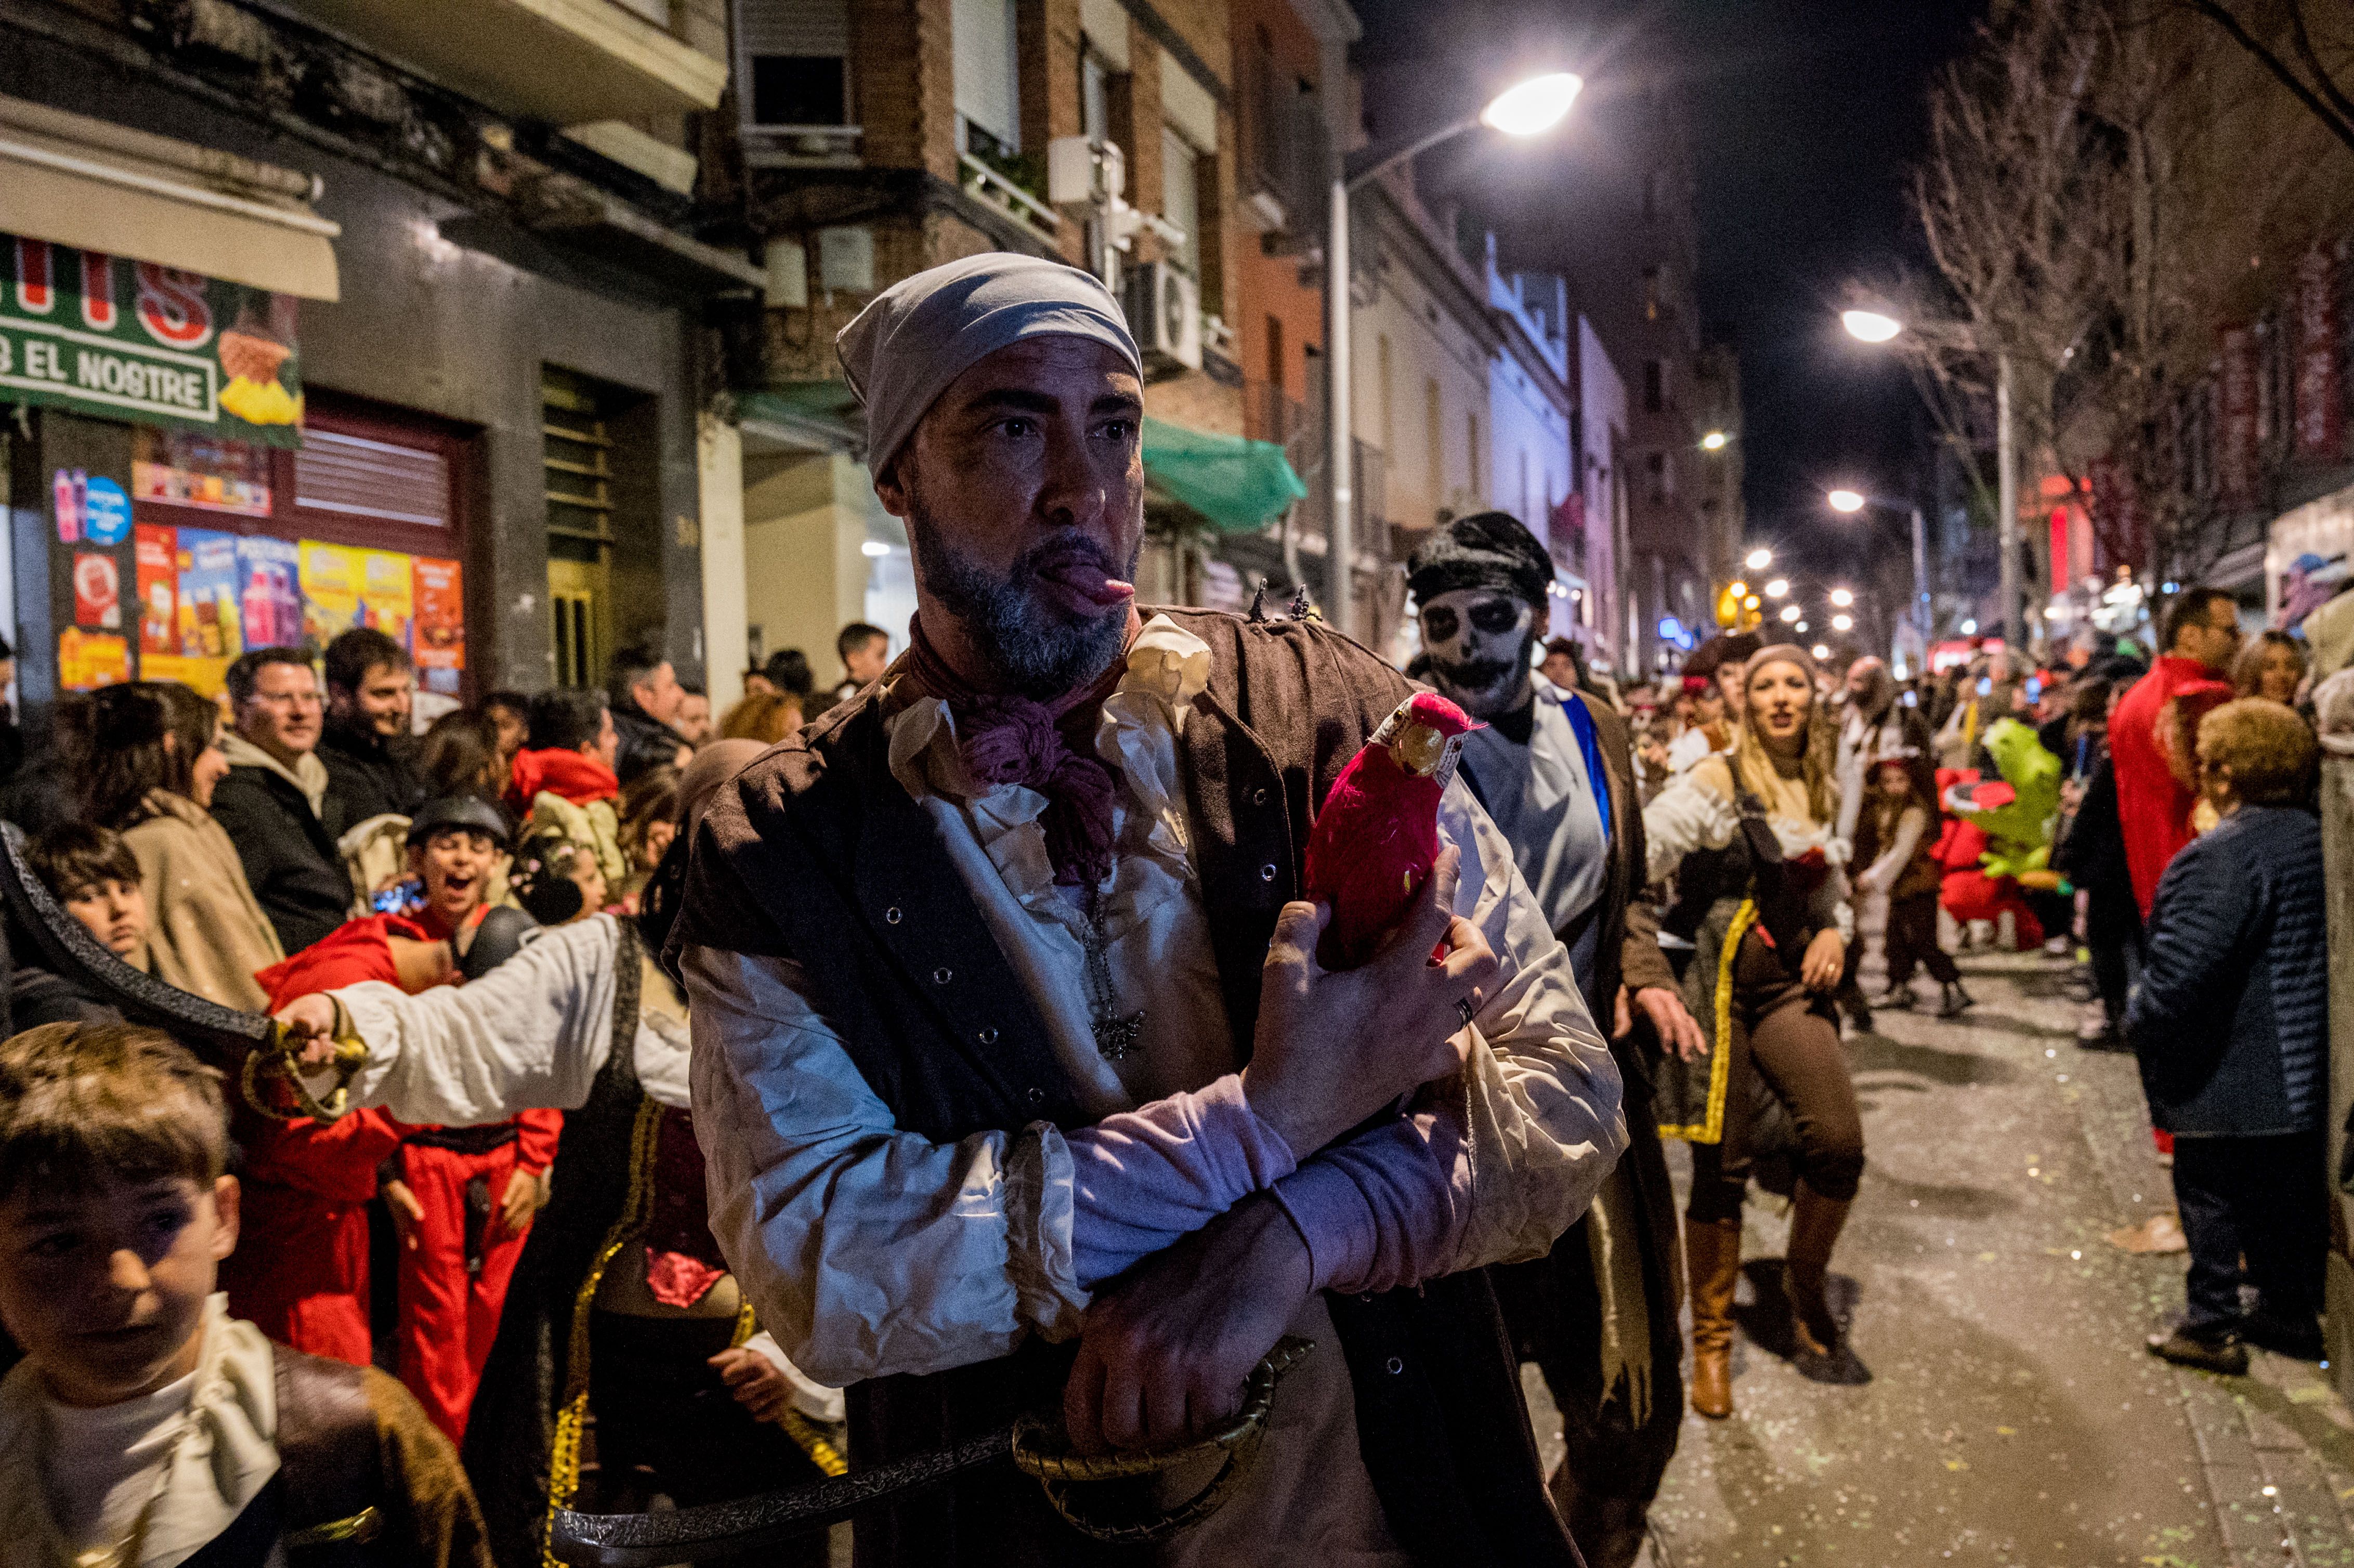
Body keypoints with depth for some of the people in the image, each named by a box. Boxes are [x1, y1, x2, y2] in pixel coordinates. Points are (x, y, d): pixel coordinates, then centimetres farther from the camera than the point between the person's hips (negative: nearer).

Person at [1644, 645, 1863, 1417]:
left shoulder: (1822, 792, 12)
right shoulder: (1715, 782, -6)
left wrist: (1836, 932, 4)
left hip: (1791, 982, 5)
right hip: (1719, 979, -4)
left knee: (1839, 1141, -14)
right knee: (1720, 1166, 1)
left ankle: (1805, 1280, 16)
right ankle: (1711, 1340, 19)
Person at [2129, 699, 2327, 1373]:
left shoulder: (2221, 856, -24)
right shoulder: (2315, 839, 4)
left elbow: (2183, 965, -28)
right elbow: (2314, 950, 13)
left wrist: (2141, 1022, -12)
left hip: (2225, 1070, -8)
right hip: (2300, 1067, 8)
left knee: (2210, 1191, 5)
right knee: (2288, 1185, 19)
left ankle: (2212, 1326, 13)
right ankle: (2290, 1311, 32)